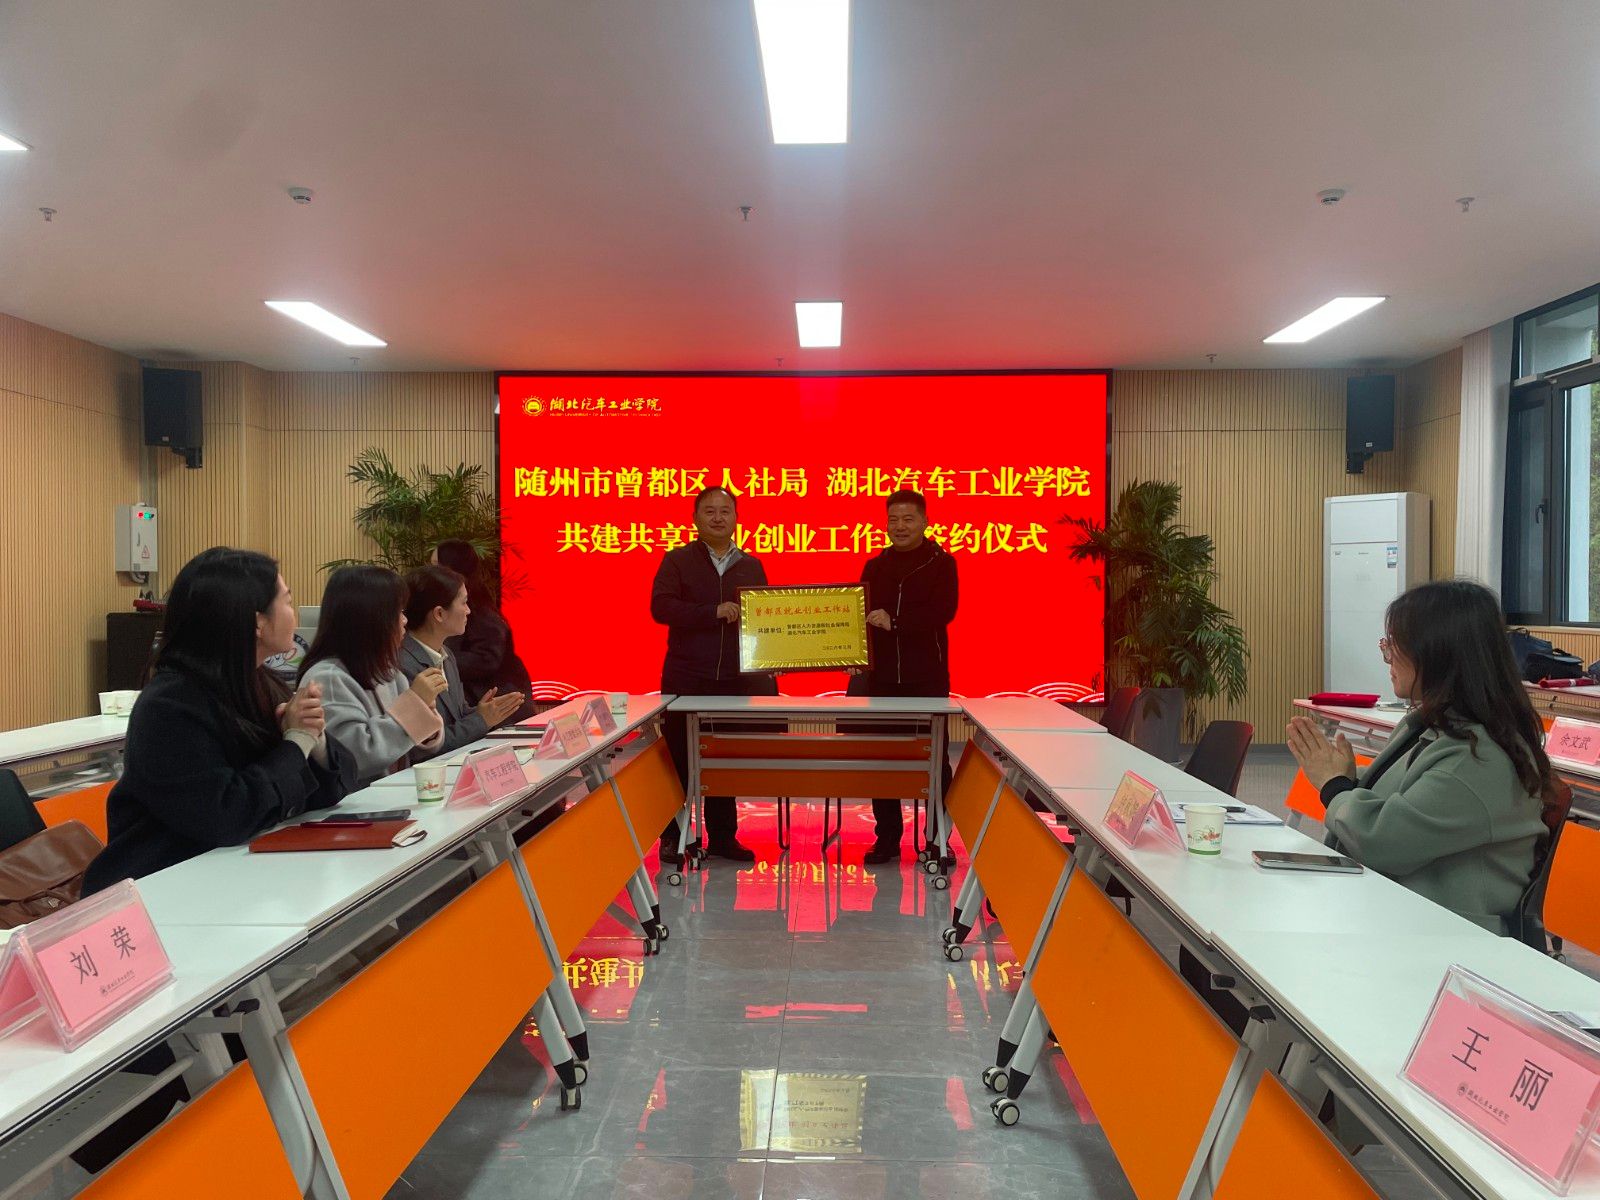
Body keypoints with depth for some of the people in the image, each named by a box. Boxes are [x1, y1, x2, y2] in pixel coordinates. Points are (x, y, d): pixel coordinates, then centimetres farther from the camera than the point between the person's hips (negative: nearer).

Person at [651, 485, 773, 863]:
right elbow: (660, 607, -11)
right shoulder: (678, 560, 1)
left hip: (735, 678, 3)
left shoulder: (751, 566, 13)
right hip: (685, 679, -3)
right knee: (679, 759, 3)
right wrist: (714, 612, -19)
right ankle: (672, 838, 15)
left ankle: (722, 836, 19)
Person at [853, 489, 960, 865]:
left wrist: (895, 621, -25)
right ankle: (887, 837, 18)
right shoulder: (874, 567, 12)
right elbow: (859, 616, 11)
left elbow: (944, 611, -15)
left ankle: (937, 838, 14)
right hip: (882, 677, 4)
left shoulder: (941, 563, 0)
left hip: (927, 678, -3)